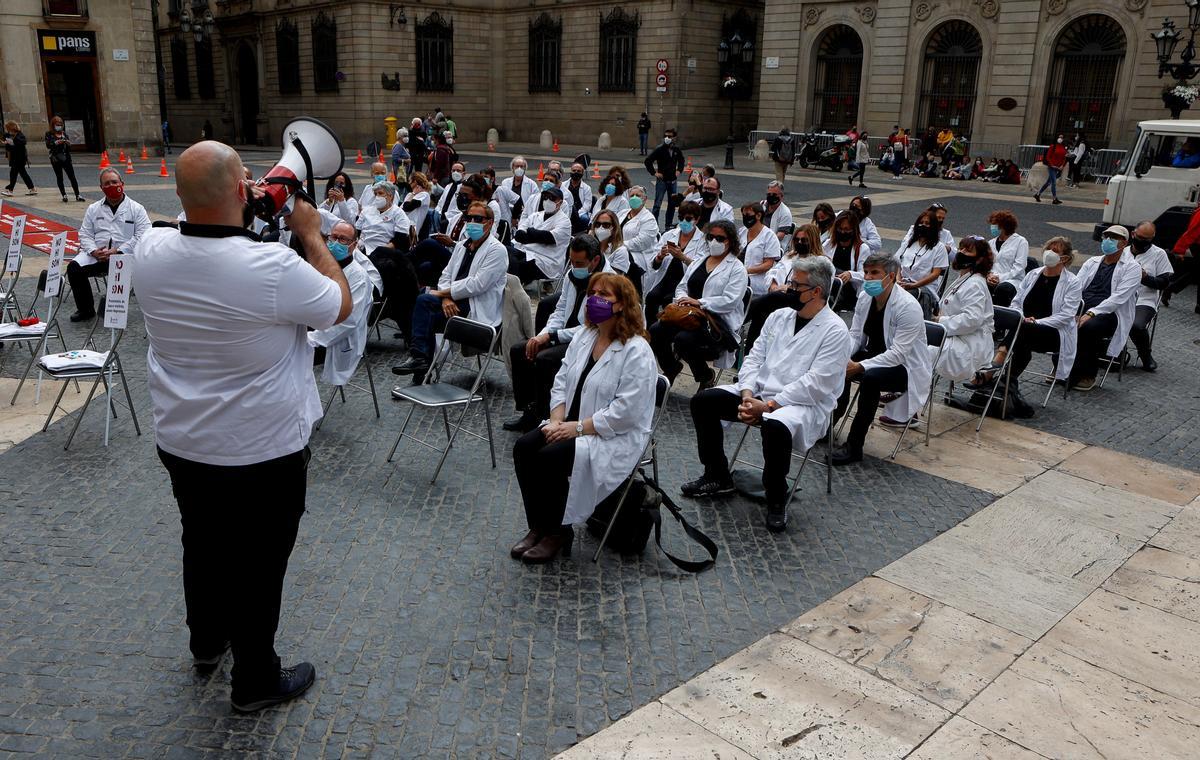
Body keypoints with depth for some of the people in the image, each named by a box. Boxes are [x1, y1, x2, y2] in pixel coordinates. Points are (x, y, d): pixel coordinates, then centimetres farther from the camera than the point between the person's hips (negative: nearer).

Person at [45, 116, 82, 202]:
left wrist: (68, 143, -9)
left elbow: (69, 147, 12)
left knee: (72, 176, -3)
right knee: (59, 177, 4)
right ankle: (64, 195, 9)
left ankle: (77, 195, -1)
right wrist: (56, 143, -26)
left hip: (66, 158, 2)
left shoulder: (64, 133, 10)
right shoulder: (49, 134, 1)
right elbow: (48, 145, -11)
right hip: (56, 159, -2)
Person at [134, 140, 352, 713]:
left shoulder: (150, 253, -11)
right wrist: (310, 234, -3)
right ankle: (255, 682, 29)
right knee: (258, 564, 12)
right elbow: (341, 305, -10)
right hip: (262, 452, -6)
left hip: (180, 444, 6)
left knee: (202, 544, 26)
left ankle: (207, 642, 50)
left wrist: (236, 222, 7)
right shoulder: (273, 267, -29)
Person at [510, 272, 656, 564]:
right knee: (524, 447, -13)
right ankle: (538, 527, -1)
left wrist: (578, 428, -21)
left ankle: (557, 532, -5)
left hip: (615, 438, -8)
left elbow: (624, 412, -23)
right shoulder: (583, 337, 9)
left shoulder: (637, 352, -17)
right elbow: (561, 382, 10)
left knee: (550, 457, -26)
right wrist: (557, 420, -7)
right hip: (573, 425, 8)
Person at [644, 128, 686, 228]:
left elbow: (681, 160, 23)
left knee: (672, 204, 10)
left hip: (672, 180, 5)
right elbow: (648, 161, -11)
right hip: (662, 180, -5)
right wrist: (654, 173, -12)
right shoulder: (659, 149, -11)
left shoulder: (676, 149, 2)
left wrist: (679, 170, 10)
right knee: (657, 204, -5)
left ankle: (668, 224, 22)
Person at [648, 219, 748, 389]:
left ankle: (705, 376, -4)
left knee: (684, 338, -33)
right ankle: (671, 368, 10)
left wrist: (699, 303, -19)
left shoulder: (737, 268, -1)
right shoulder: (698, 262, 21)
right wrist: (682, 299, -4)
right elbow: (682, 287, 21)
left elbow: (730, 300, -13)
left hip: (719, 320, -6)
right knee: (656, 330, -17)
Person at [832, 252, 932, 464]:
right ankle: (833, 419, 0)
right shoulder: (865, 297, -3)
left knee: (871, 377, -34)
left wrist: (859, 367, -34)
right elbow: (855, 334, 2)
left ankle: (854, 447, -26)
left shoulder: (908, 307, -24)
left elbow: (898, 353, -28)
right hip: (874, 356, 7)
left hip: (906, 367, -7)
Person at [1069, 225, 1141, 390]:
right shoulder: (1092, 262, 20)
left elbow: (1118, 298, -11)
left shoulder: (1132, 268, 3)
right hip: (1081, 308, 5)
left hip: (1109, 314, -5)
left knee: (1088, 327, -36)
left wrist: (1091, 313, -23)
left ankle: (1086, 375, -17)